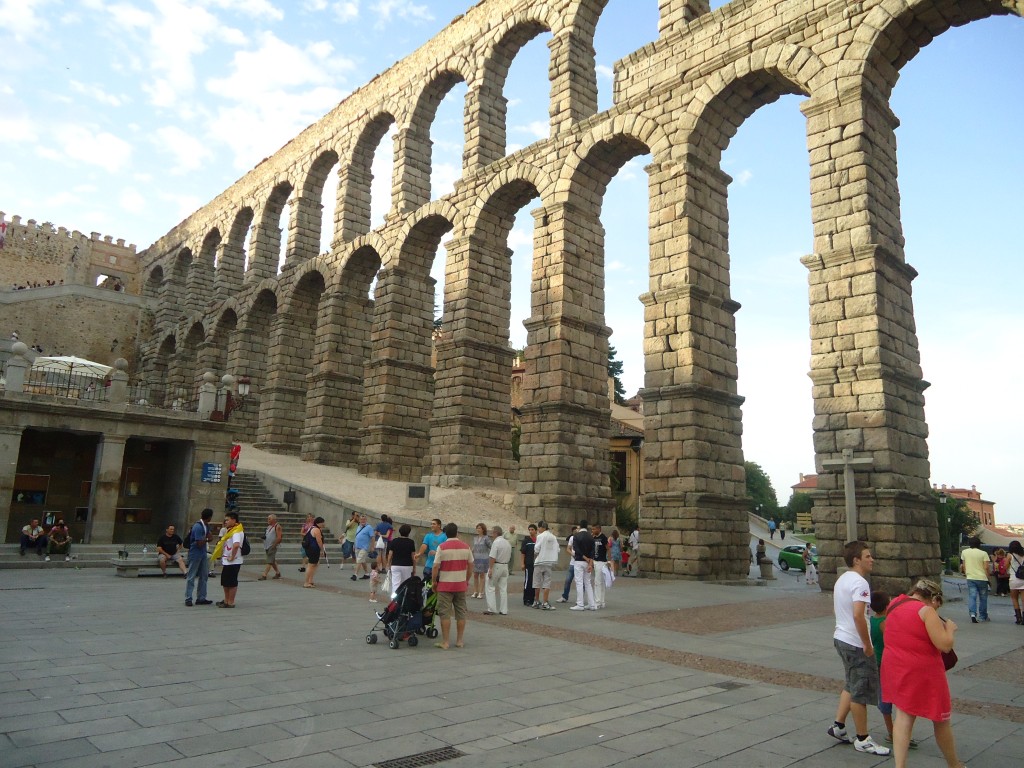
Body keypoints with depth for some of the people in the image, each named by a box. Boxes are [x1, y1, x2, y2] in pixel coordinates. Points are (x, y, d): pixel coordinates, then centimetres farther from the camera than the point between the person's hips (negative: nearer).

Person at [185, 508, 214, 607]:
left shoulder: (206, 525, 5)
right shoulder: (198, 527, -22)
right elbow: (200, 544, -22)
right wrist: (207, 538, -8)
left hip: (203, 554, 9)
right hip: (195, 555, -9)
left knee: (204, 576, 10)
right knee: (191, 577, 3)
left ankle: (201, 598, 17)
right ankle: (188, 599, 12)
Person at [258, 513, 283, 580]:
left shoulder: (277, 527, -11)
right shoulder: (269, 526, 14)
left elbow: (279, 538, -17)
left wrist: (273, 546, -20)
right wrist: (264, 536, 2)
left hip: (272, 546, -9)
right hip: (267, 546, 9)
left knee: (269, 561, -9)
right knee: (272, 561, 15)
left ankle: (264, 575, -12)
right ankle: (278, 573, 27)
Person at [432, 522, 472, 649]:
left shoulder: (442, 547, -10)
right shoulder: (466, 547, 2)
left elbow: (436, 567, -11)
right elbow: (471, 565, 7)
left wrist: (434, 582, 2)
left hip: (445, 585, -3)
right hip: (461, 585, 3)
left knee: (445, 614, 2)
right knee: (461, 613, 11)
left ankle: (445, 642, 4)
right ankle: (460, 641, 15)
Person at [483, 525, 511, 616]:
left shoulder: (496, 542, -16)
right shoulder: (508, 543, 9)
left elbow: (492, 557, -21)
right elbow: (509, 556, 13)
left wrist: (490, 569, -19)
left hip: (496, 566, -7)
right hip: (505, 566, 7)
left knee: (490, 587, 3)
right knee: (503, 588, 10)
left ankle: (491, 609, 1)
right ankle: (504, 610, 11)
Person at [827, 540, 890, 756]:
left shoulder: (842, 579, 12)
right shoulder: (859, 582, -20)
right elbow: (858, 616, -29)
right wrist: (867, 645, -20)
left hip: (841, 638, 10)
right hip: (855, 643, -10)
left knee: (852, 685, 22)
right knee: (861, 691, 2)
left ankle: (838, 725, 26)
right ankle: (862, 739, 13)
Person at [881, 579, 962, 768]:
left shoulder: (895, 605, 6)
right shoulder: (926, 611, -17)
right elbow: (945, 645, -20)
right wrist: (949, 628, 0)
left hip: (896, 670, 6)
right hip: (923, 674, -6)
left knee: (903, 716, 9)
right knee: (941, 721, 15)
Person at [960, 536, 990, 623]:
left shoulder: (964, 552, 3)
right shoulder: (983, 553, -7)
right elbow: (986, 567, -11)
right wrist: (988, 576, 2)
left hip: (970, 578, 1)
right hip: (982, 578, -1)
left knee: (972, 596, -1)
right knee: (983, 598, 12)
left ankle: (973, 614, -19)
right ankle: (982, 616, 22)